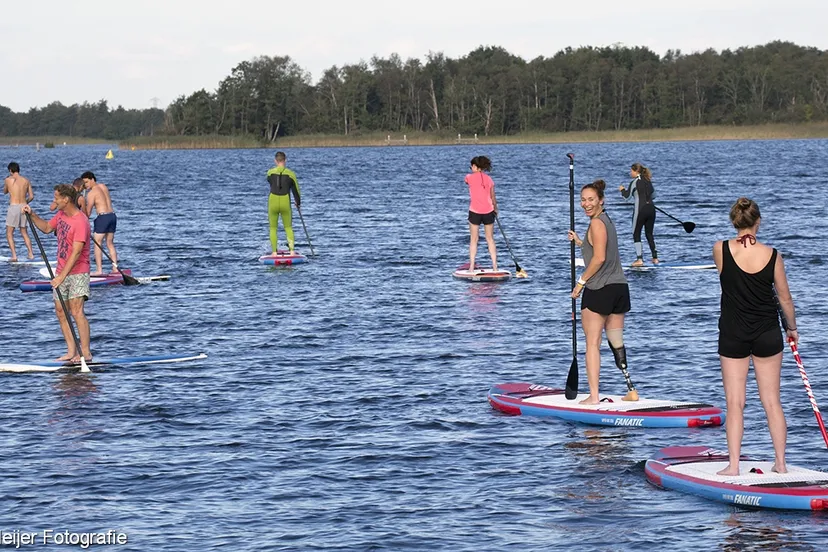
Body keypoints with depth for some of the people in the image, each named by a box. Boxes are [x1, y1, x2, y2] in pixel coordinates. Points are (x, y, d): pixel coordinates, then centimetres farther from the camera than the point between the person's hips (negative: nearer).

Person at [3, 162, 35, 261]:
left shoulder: (8, 180, -2)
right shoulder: (26, 180, 7)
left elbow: (5, 192, 17)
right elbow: (31, 196, 7)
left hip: (13, 207, -4)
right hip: (23, 207, 4)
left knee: (9, 233, 4)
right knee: (24, 232, 19)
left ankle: (14, 255, -8)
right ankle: (31, 253, 11)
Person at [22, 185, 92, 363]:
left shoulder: (80, 221, -22)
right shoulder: (61, 214, 7)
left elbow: (76, 252, -27)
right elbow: (47, 228, 26)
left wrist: (62, 276, -30)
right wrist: (32, 215, 9)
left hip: (77, 272, -9)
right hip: (62, 272, 9)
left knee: (76, 311, -18)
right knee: (61, 311, 7)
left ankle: (85, 353, -19)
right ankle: (72, 352, 12)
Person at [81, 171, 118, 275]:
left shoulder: (91, 193, -9)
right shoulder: (103, 186, 13)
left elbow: (88, 212, -8)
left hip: (103, 217, -8)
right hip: (112, 215, 8)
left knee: (97, 243, -2)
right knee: (110, 243, 15)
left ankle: (99, 270, -9)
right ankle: (115, 268, 11)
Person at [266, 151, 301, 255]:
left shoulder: (270, 172, -2)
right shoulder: (291, 174, -3)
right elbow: (295, 190, 5)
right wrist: (298, 202, 22)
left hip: (273, 202, 0)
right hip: (286, 203, 0)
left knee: (273, 228, 13)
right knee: (288, 228, 14)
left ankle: (274, 252, 7)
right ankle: (292, 251, 3)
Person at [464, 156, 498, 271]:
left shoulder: (470, 177, -6)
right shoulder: (489, 179, 2)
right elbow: (493, 198, 7)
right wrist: (495, 209, 23)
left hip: (474, 211, -2)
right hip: (488, 211, 2)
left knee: (474, 240, 5)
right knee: (490, 239, 11)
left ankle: (471, 267, 2)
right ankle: (495, 266, 10)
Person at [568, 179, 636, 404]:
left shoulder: (596, 223, -12)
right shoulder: (607, 220, 16)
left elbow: (599, 258, -19)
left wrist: (581, 281, -11)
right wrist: (580, 242, 23)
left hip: (599, 290, -9)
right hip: (619, 287, 9)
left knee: (592, 343, -3)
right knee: (617, 342, 15)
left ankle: (593, 395, -5)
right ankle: (631, 390, 15)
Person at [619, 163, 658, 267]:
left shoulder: (634, 182, -9)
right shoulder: (648, 181, 10)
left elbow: (627, 196, -4)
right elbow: (653, 195, 18)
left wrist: (622, 189, 14)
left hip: (640, 210, -6)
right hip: (651, 208, 6)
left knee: (636, 234, 3)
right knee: (649, 234, 15)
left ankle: (639, 259, -5)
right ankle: (655, 258, 14)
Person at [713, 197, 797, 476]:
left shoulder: (721, 250, -11)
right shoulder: (772, 255, -9)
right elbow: (785, 298, 2)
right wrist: (792, 328, 17)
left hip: (733, 335, -1)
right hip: (767, 335, 1)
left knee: (735, 403, 4)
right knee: (772, 402, 9)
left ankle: (733, 465, 0)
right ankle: (780, 462, 13)